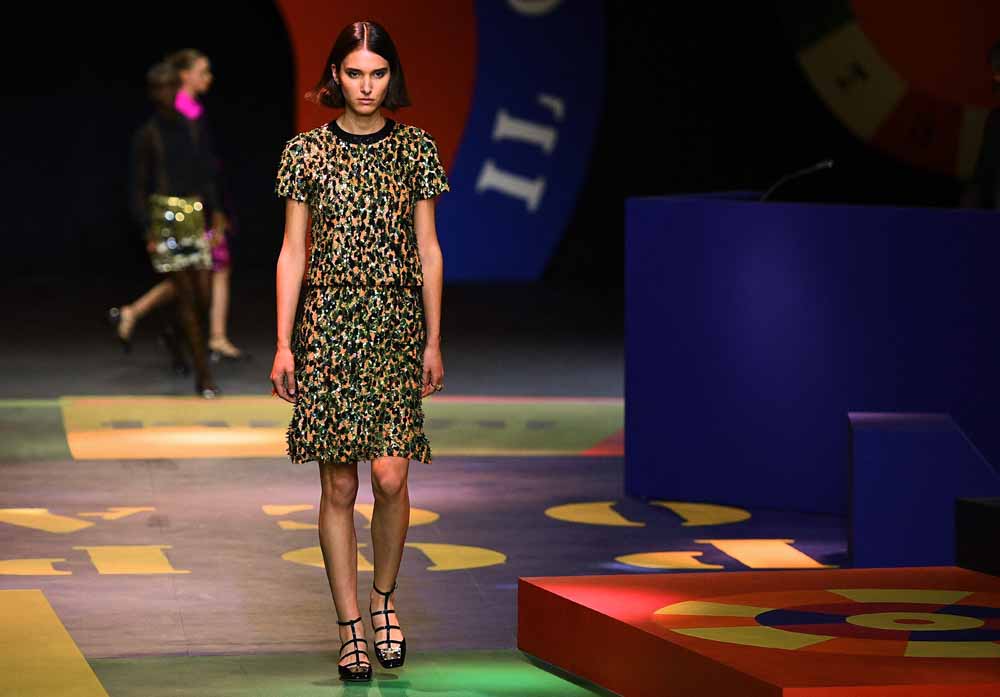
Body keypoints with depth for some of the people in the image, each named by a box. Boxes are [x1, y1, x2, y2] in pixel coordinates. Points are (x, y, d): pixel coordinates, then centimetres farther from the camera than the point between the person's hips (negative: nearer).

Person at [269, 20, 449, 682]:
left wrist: (434, 341, 5)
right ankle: (351, 630, 8)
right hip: (328, 322, 0)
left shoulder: (416, 148, 5)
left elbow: (429, 250, 7)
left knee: (390, 477, -10)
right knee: (339, 485, 1)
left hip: (396, 324, 0)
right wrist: (284, 344, -1)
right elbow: (293, 252, 4)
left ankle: (384, 597, 15)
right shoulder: (306, 151, 3)